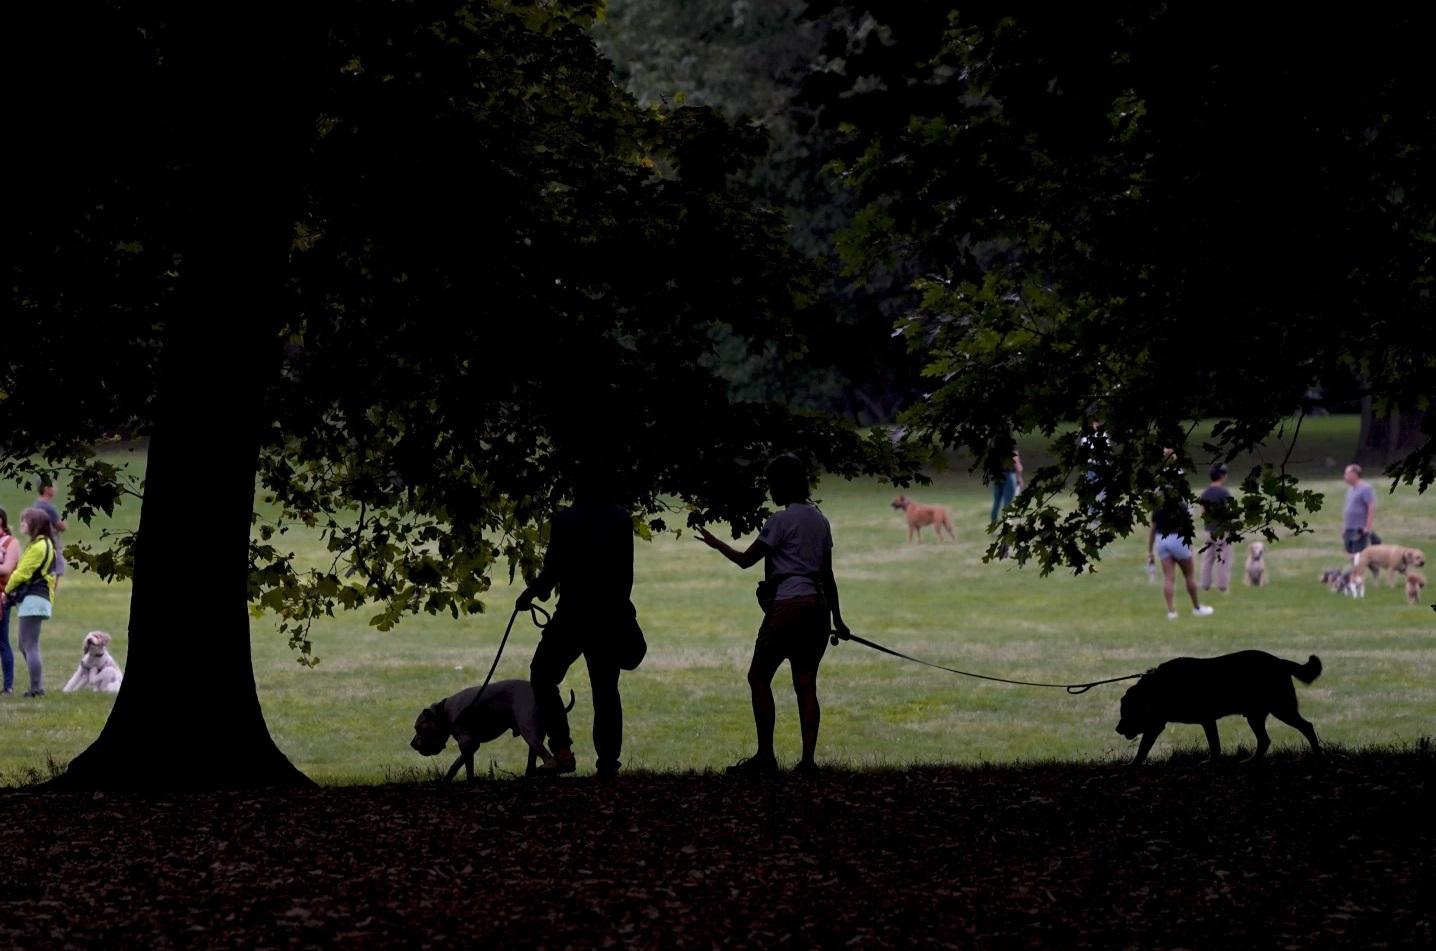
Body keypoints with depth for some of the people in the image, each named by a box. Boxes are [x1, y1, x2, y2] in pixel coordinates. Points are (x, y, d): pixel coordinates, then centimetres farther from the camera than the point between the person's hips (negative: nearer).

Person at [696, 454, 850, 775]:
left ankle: (765, 755, -5)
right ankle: (807, 759, 0)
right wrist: (837, 618, 22)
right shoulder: (820, 520, 14)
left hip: (787, 604, -7)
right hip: (817, 605, 7)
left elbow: (746, 560, -3)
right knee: (805, 684, 7)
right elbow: (827, 574, 17)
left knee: (759, 677, 0)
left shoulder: (781, 521, -9)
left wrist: (716, 544, 14)